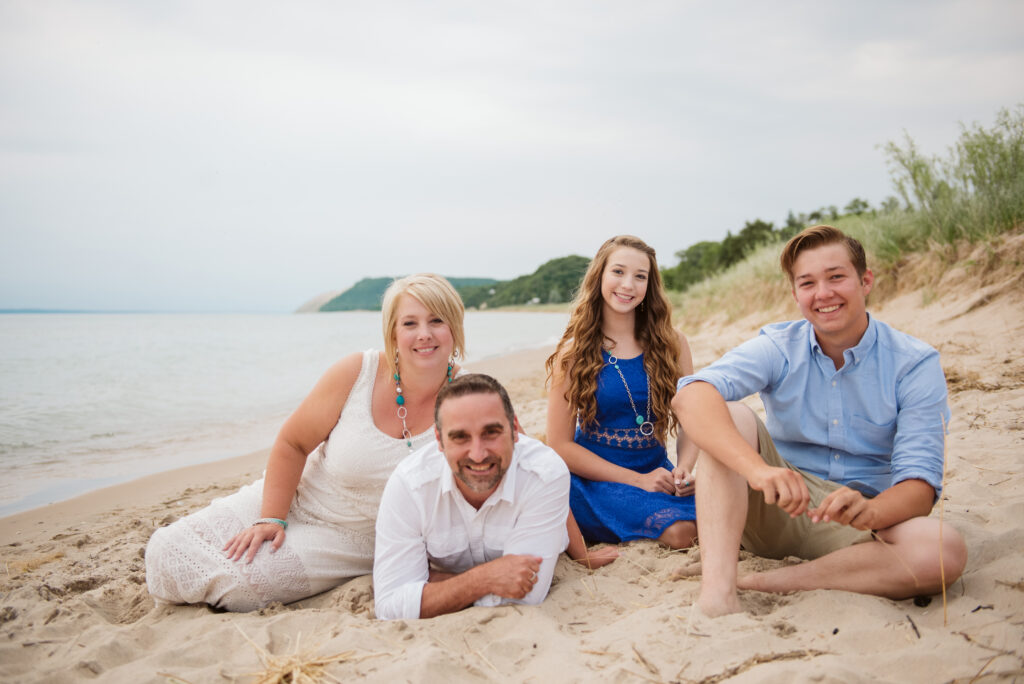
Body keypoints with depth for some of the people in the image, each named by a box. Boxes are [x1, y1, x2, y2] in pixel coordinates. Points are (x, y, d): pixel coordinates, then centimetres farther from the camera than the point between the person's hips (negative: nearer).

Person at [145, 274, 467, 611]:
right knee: (168, 553, -6)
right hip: (294, 501, 2)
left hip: (353, 537, -1)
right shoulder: (356, 374, -17)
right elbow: (292, 443, -8)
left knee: (240, 582, -23)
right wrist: (270, 519, -13)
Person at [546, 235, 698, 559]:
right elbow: (560, 445, -6)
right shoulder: (574, 353, -4)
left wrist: (684, 469, -15)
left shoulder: (671, 345, 4)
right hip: (595, 480, -3)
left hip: (656, 473, 4)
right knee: (679, 529, -29)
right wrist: (637, 480, -14)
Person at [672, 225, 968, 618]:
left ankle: (763, 583, -27)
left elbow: (920, 481, -15)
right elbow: (691, 396, -27)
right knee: (730, 416, -25)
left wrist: (868, 511, -39)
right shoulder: (778, 348, -7)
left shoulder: (916, 364, -7)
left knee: (944, 551, -31)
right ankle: (717, 590, -38)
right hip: (777, 510, 0)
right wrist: (758, 469, -44)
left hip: (858, 523, 0)